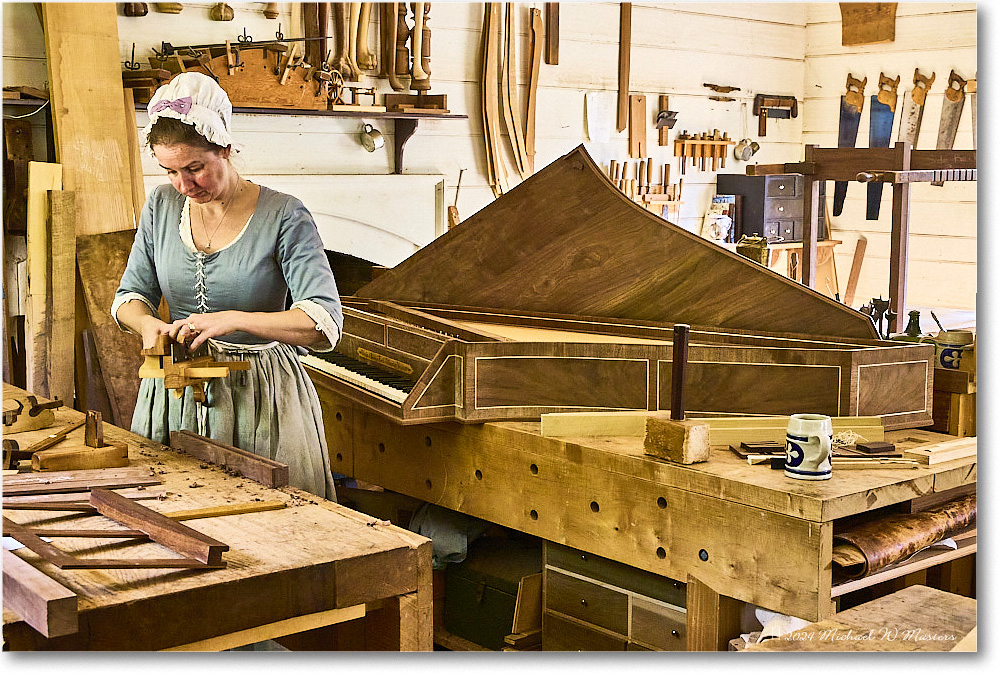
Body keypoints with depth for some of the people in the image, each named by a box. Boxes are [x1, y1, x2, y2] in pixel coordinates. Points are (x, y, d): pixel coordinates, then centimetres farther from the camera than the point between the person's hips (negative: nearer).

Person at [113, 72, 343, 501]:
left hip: (260, 396, -4)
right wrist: (147, 323, -13)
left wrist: (233, 319, -31)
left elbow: (326, 325, -21)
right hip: (176, 390, 4)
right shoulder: (162, 205, 2)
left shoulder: (283, 216, -13)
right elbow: (131, 295, 10)